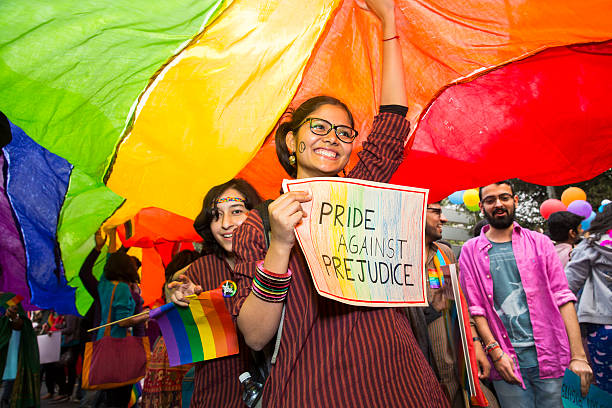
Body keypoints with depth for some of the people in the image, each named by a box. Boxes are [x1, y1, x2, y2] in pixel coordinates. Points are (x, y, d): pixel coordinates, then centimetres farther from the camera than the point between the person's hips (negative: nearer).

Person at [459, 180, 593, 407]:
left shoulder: (539, 242, 5)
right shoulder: (471, 251, 2)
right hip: (505, 359, -1)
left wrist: (578, 355, -7)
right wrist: (495, 351, -10)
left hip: (547, 354, 1)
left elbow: (563, 297, 0)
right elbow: (474, 307, -2)